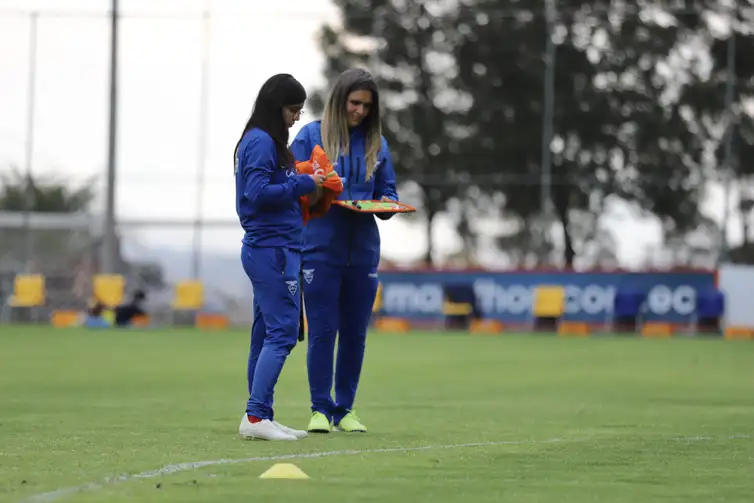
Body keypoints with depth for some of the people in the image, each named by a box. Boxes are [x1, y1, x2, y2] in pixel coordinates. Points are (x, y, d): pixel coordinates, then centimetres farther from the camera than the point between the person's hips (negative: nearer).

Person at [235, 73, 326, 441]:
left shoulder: (264, 141, 17)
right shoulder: (261, 142, -12)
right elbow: (259, 192, -21)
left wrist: (304, 184, 7)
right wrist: (303, 184, -14)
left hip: (266, 248, 11)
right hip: (272, 248, -11)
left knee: (266, 335, 11)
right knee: (282, 332, -12)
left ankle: (260, 418, 13)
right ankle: (256, 416, -16)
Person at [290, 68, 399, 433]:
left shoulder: (377, 143, 12)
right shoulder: (311, 135, 0)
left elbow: (388, 193, 15)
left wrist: (385, 204, -7)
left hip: (363, 250, 4)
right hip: (321, 249, -4)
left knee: (355, 333, 7)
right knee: (322, 331, -4)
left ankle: (345, 410, 15)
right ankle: (320, 409, 3)